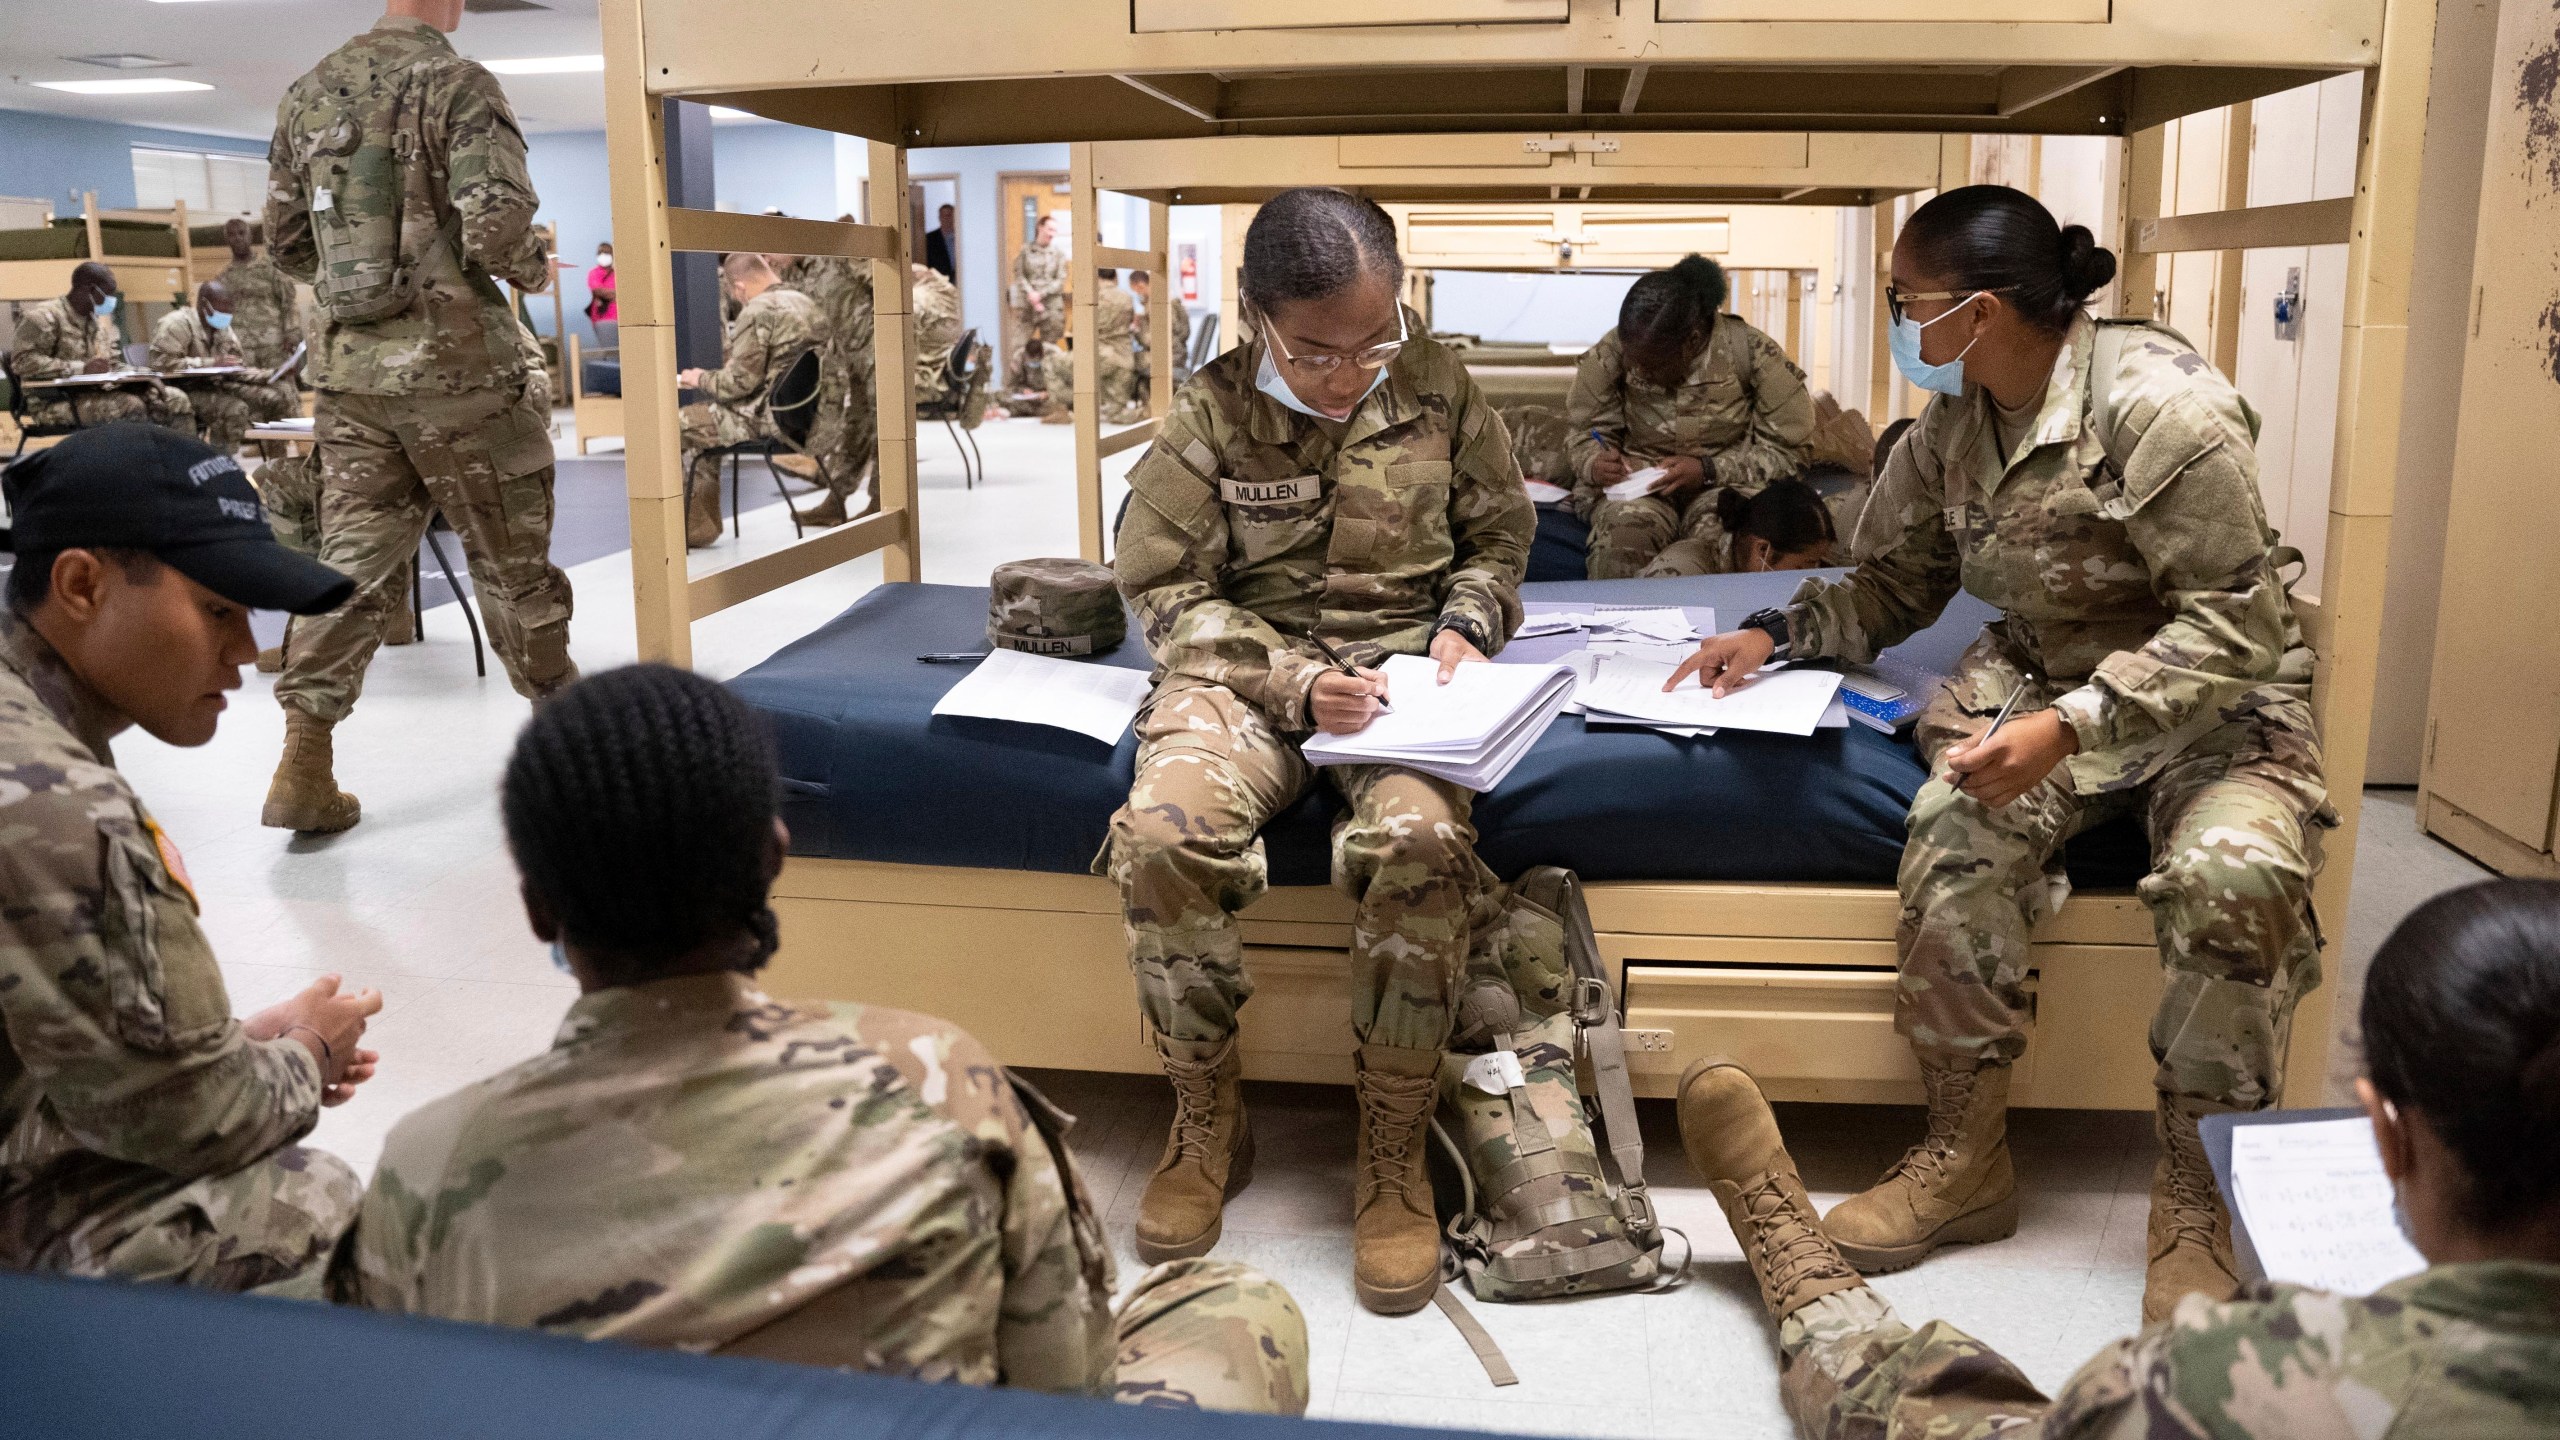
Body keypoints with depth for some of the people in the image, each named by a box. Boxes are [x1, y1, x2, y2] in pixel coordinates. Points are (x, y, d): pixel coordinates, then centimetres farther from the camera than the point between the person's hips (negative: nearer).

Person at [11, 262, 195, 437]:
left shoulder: (99, 323, 19)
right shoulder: (44, 317, -8)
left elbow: (114, 367, 18)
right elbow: (22, 362, -18)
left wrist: (142, 379, -5)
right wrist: (81, 369, -26)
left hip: (95, 397, 8)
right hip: (55, 403, -8)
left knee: (176, 400, -3)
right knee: (131, 406, -31)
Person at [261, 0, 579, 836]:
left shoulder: (308, 94, 10)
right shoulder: (458, 84, -10)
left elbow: (285, 243, 15)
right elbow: (496, 226, -21)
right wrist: (533, 268, -1)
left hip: (349, 369, 5)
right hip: (456, 367, -5)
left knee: (353, 561, 7)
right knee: (511, 558, 9)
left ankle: (304, 767, 3)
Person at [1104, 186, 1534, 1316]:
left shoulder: (1439, 391, 4)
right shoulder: (1208, 417, -3)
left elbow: (1499, 534, 17)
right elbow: (1168, 594, -1)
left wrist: (1463, 627, -4)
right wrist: (1292, 680, -15)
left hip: (1404, 661, 1)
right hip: (1249, 665, 0)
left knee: (1415, 840, -34)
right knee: (1164, 832, -31)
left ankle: (1394, 1149, -15)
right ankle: (1207, 1118, -7)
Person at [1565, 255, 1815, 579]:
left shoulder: (1753, 354, -8)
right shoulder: (1610, 354, -4)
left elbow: (1790, 449, -3)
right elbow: (1584, 432, 11)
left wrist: (1708, 470, -16)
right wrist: (1595, 464, -14)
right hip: (1637, 484, 1)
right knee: (1625, 530, -35)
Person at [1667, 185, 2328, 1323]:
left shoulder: (2160, 405, -19)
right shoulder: (1953, 422, 2)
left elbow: (2235, 626, -21)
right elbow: (1892, 586, 16)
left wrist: (2068, 727, -31)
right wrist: (1775, 634, -2)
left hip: (2219, 697, -4)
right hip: (2047, 678, 5)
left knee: (2230, 878, -33)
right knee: (1954, 838, -26)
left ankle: (2195, 1196, -12)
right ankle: (1966, 1153, -11)